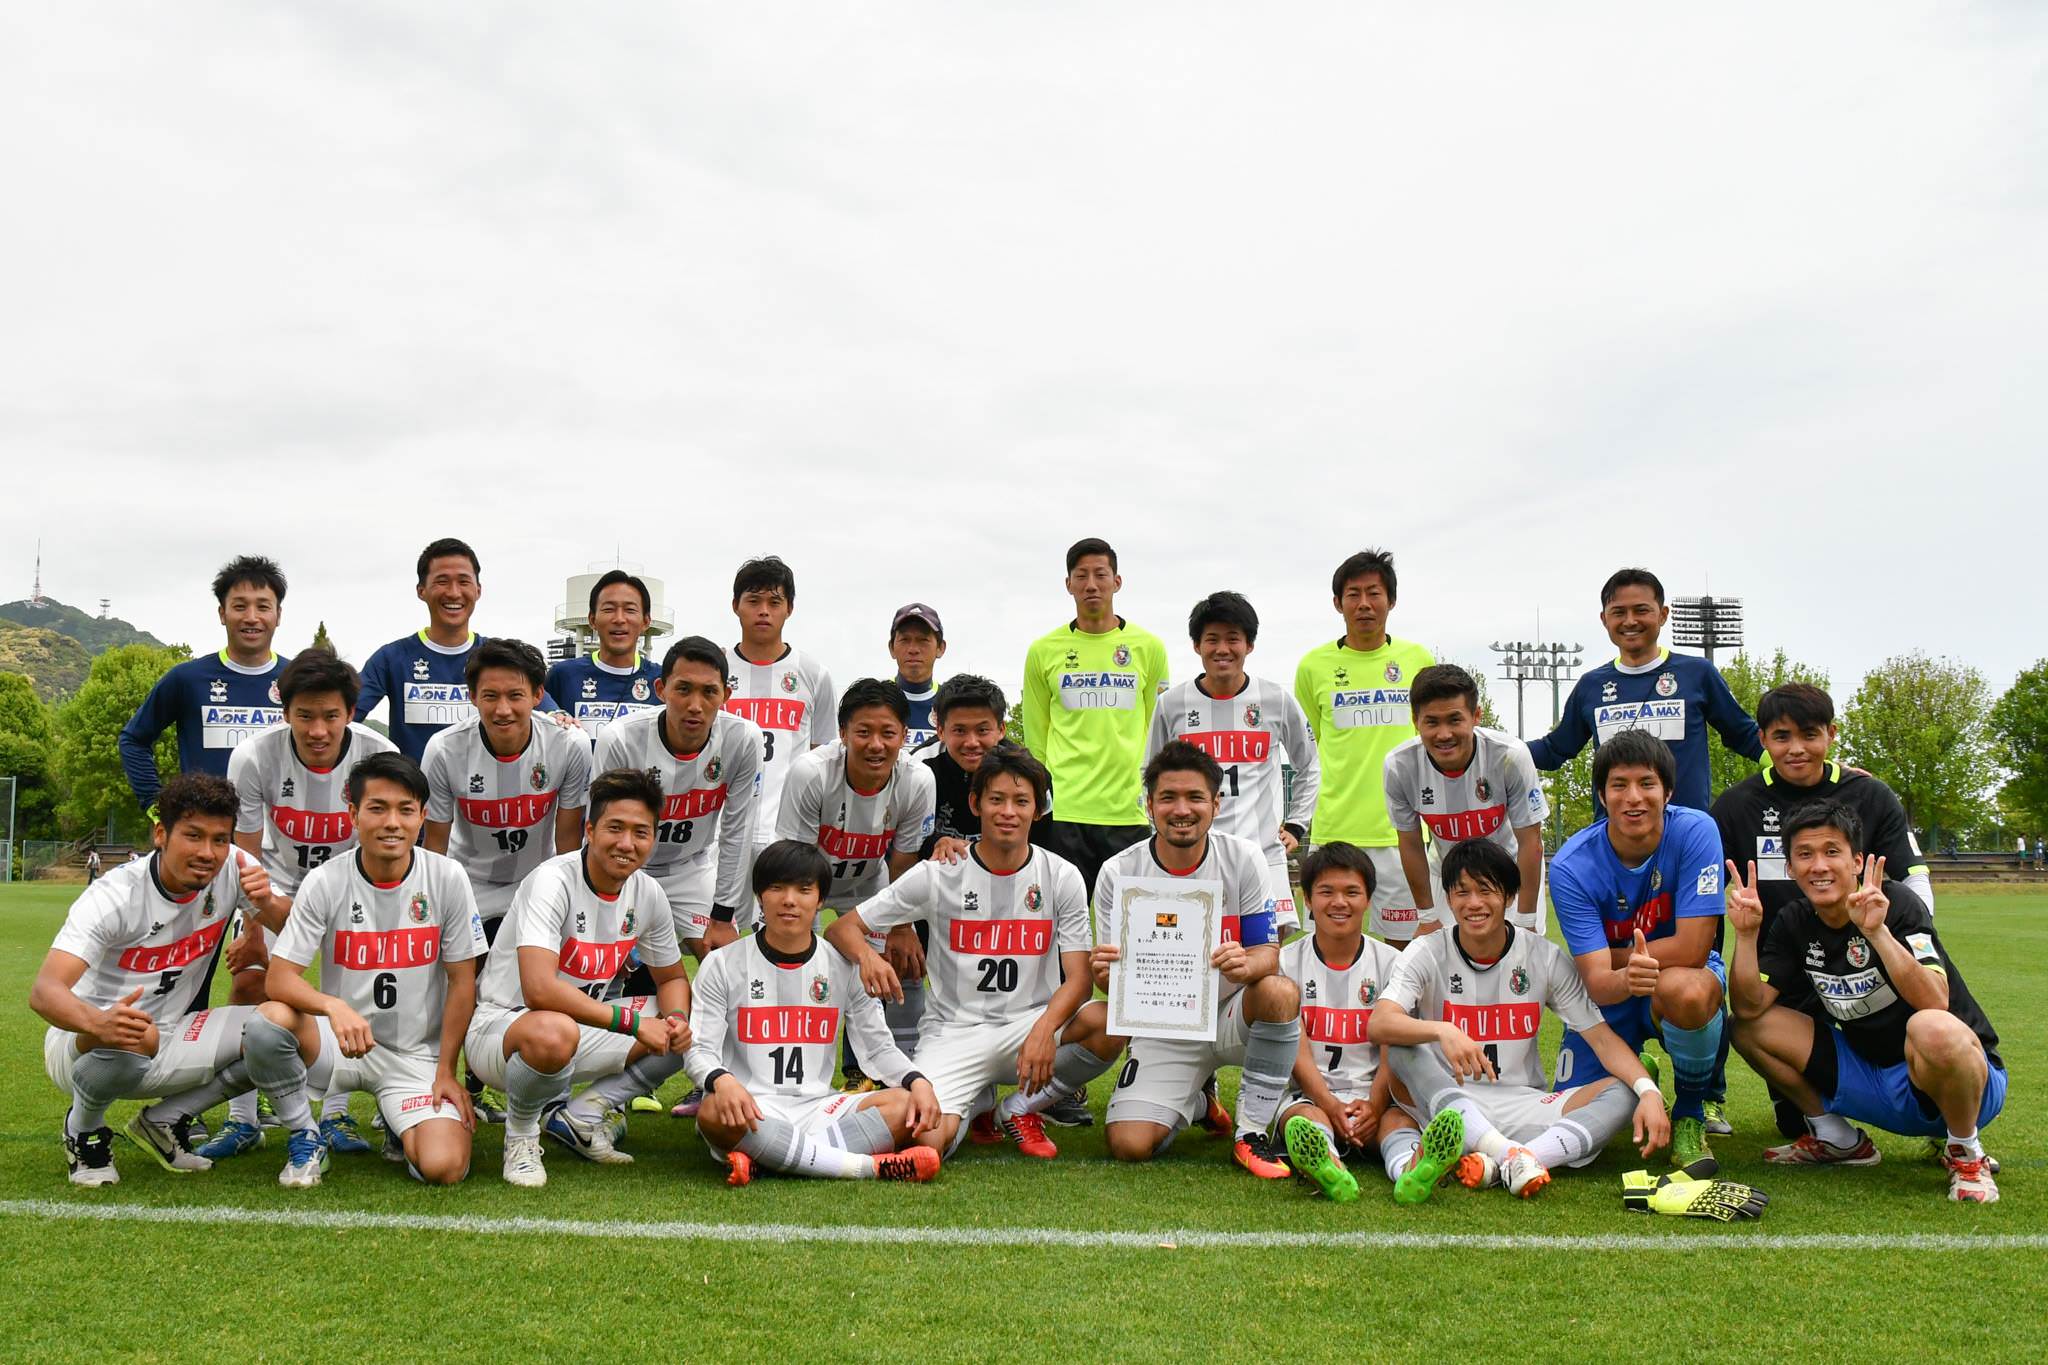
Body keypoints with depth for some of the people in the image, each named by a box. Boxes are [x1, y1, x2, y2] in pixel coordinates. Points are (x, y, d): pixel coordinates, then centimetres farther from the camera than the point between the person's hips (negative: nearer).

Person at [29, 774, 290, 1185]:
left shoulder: (233, 868, -12)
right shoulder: (114, 896, -24)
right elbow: (43, 991, -33)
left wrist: (267, 903, -29)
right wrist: (100, 1022, -55)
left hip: (168, 1044, 5)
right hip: (82, 1044, -4)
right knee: (132, 1036, -39)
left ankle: (164, 1121, 4)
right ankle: (84, 1128, -3)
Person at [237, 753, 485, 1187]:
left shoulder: (447, 879, -8)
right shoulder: (325, 882, -8)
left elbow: (461, 981, -2)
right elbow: (280, 977, -14)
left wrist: (446, 1070, -3)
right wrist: (334, 1007, -35)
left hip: (416, 1055, 0)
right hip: (340, 1041, 0)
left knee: (443, 1167, -23)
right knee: (267, 1021, -32)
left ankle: (402, 1127, 16)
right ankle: (305, 1136, -4)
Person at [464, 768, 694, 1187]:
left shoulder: (648, 893, -2)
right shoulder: (553, 881, -24)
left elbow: (672, 978, 12)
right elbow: (540, 990, -36)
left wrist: (678, 1021, -12)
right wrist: (632, 1021, -30)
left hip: (581, 1028, 7)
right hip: (501, 1023, -7)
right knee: (553, 1034, -41)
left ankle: (582, 1114, 2)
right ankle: (521, 1133, -9)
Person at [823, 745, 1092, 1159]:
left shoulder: (1062, 876, 0)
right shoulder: (937, 875, -2)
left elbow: (1079, 978, -7)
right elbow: (842, 928, 0)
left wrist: (1044, 1028, -28)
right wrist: (868, 956, -25)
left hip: (1030, 1023, 1)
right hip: (952, 1032, -1)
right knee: (925, 1141, -27)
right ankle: (978, 1103, 13)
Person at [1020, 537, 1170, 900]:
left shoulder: (1149, 647, 7)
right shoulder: (1043, 651, 6)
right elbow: (1035, 738, 10)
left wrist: (1155, 793, 3)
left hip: (1130, 813, 0)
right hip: (1062, 813, 0)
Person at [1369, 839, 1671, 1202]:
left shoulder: (1545, 957, 1)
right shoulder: (1426, 954, -5)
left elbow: (1601, 1037, -4)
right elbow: (1379, 1023, -22)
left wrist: (1649, 1091, -23)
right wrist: (1442, 1031, -41)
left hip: (1525, 1108, 2)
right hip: (1447, 1103, -2)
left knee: (1623, 1093, -21)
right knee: (1403, 1048, -29)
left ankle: (1494, 1165, -39)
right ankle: (1508, 1154, -44)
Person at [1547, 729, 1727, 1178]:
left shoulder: (1695, 831, -22)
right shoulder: (1572, 867, -20)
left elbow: (1692, 949, -25)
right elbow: (1597, 982, -26)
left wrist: (1608, 957, -16)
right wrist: (1625, 979, -49)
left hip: (1688, 977, -2)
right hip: (1610, 996, 2)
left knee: (1683, 989, -38)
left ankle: (1689, 1116, -8)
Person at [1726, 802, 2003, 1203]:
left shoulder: (1895, 902, -17)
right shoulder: (1794, 921, -1)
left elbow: (1934, 1003, -31)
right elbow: (1750, 1007, -8)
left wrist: (1877, 932, -41)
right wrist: (1746, 935, -20)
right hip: (1868, 1074, 6)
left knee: (1932, 1029, -39)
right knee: (1750, 1029, -5)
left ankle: (1965, 1151, -9)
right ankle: (1838, 1139, 13)